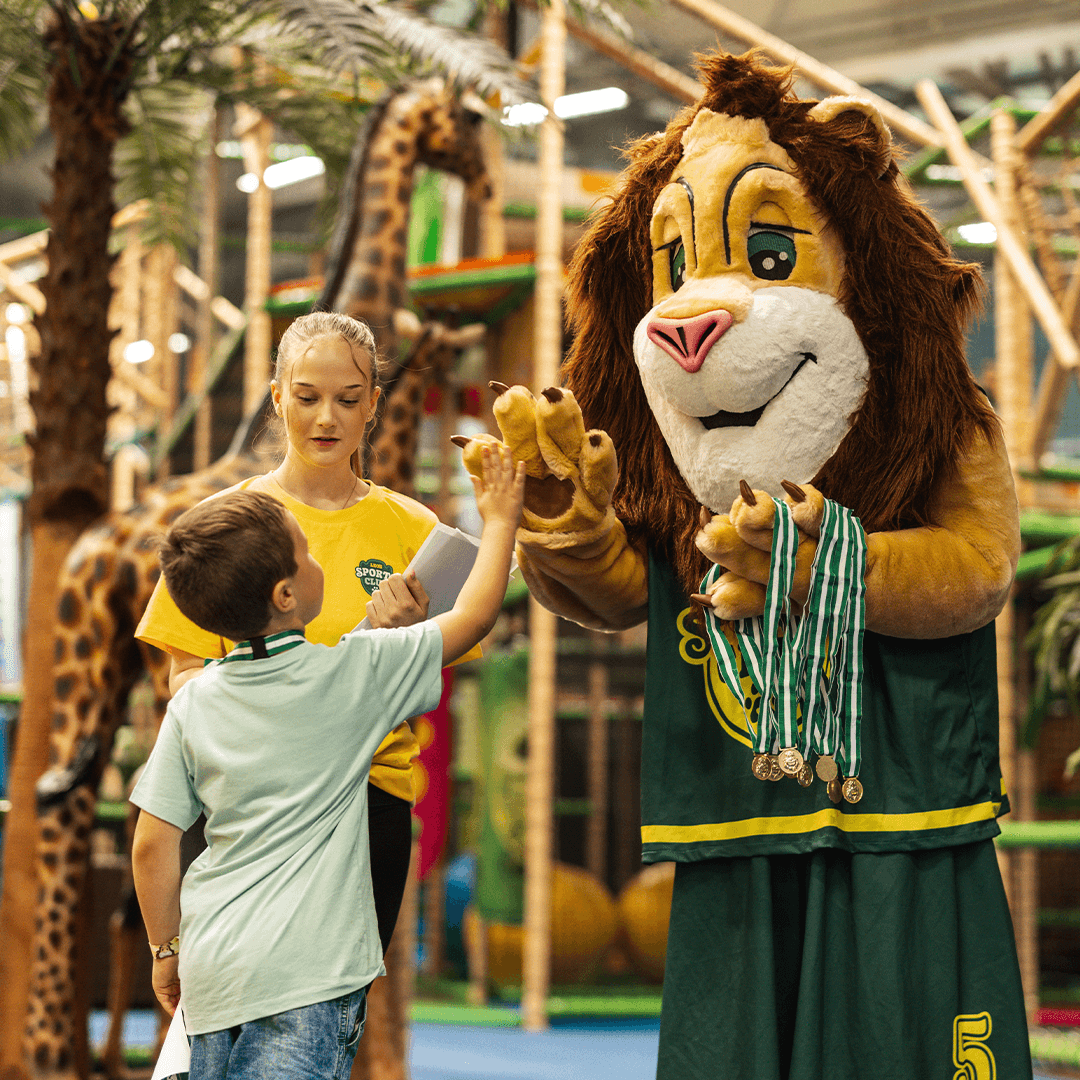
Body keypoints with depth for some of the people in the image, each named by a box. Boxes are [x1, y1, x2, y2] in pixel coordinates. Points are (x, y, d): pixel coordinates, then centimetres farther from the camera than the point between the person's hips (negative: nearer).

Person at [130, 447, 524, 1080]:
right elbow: (473, 617, 5)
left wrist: (167, 948, 17)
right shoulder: (354, 672, -6)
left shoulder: (193, 703, 3)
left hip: (213, 967, 4)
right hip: (308, 969, -4)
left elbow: (153, 845, 4)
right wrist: (501, 520, 20)